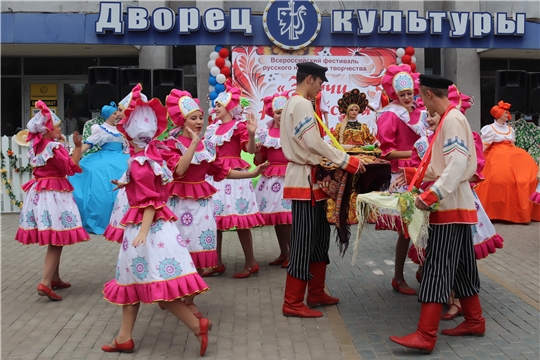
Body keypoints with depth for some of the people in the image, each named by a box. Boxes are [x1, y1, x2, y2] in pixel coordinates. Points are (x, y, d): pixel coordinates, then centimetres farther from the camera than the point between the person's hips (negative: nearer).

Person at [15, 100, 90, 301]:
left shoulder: (36, 146, 11)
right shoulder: (54, 147, -14)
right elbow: (71, 167, -15)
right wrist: (78, 147, -12)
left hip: (39, 193, 9)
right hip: (54, 195, -9)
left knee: (53, 240, 17)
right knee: (57, 241, -7)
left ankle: (55, 278, 27)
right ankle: (45, 283, -14)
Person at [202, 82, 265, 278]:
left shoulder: (239, 125, -6)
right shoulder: (214, 127, 14)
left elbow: (250, 149, -16)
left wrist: (252, 134, -32)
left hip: (233, 175, -7)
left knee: (239, 220, -5)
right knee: (213, 218, 7)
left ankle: (251, 263, 7)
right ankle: (217, 263, 17)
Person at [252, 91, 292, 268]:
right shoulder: (264, 134, 8)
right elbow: (259, 161, 11)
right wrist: (257, 151, -7)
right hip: (271, 178, 4)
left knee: (288, 216, -8)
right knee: (276, 216, 9)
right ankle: (283, 253, 23)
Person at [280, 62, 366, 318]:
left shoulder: (294, 103, 18)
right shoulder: (301, 104, -14)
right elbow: (314, 142, -22)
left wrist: (340, 156, 14)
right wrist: (348, 161, -18)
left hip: (308, 176, 10)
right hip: (305, 178, -10)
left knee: (318, 238, 15)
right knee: (304, 241, -5)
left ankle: (316, 293, 25)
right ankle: (293, 303, 3)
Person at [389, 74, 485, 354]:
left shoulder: (453, 119, -15)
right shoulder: (449, 119, 16)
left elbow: (457, 164, -25)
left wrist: (432, 195, -29)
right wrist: (415, 174, 22)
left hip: (449, 205, -10)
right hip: (454, 204, 10)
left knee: (437, 268, -11)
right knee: (459, 266, 16)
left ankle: (426, 335, -9)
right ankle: (474, 321, 27)